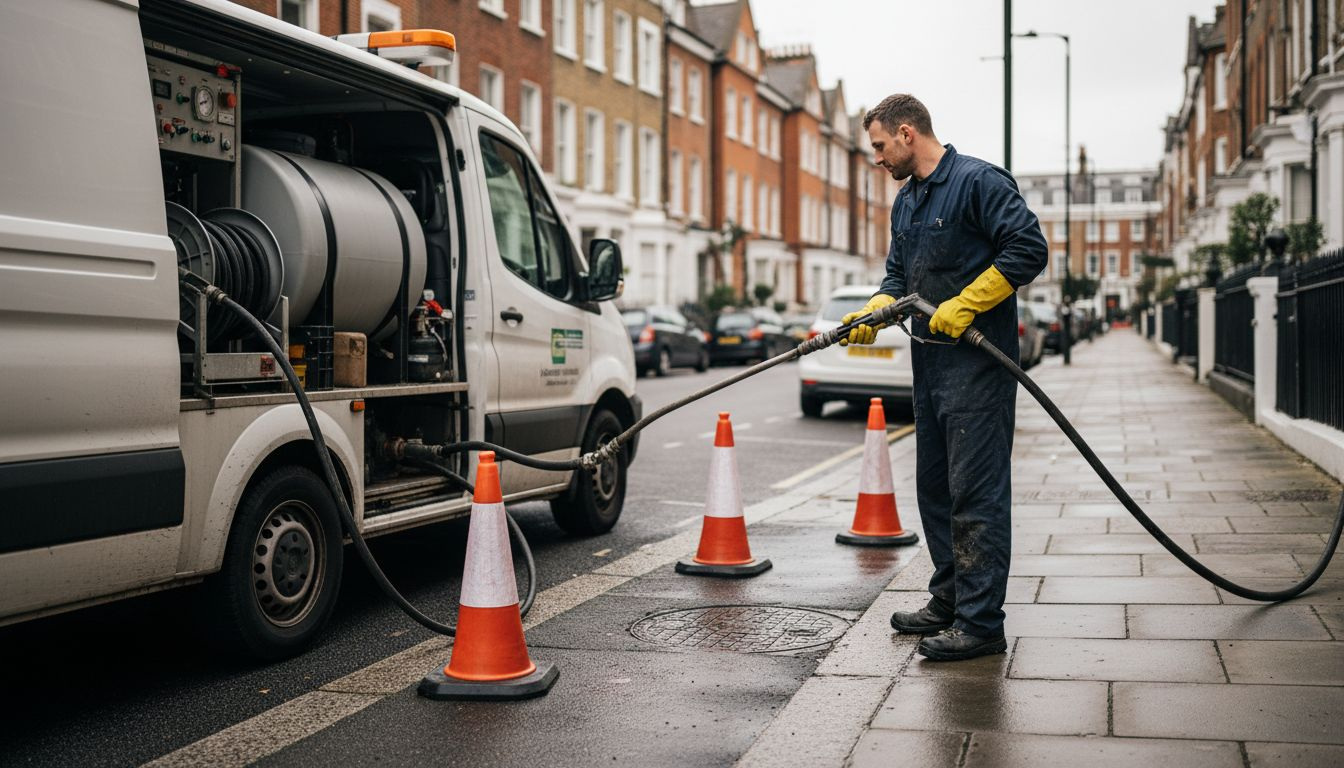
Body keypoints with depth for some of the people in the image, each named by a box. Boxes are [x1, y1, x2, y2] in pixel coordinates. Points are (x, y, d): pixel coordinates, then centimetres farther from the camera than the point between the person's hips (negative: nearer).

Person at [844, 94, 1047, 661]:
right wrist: (874, 313, 3)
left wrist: (965, 304, -19)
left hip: (978, 363, -10)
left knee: (977, 492, -9)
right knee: (935, 487, 14)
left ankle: (981, 622, -6)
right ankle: (948, 600, 26)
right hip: (929, 361, 10)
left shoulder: (979, 182, -10)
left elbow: (1029, 249, -17)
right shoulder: (906, 202, 18)